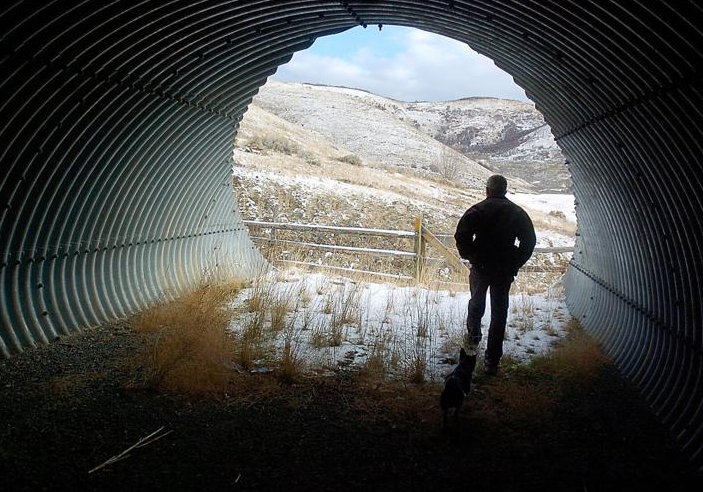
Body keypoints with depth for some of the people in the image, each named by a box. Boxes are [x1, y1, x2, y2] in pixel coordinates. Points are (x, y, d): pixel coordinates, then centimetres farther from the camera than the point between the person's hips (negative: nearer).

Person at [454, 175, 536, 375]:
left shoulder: (477, 210, -5)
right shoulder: (517, 212, 2)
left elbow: (461, 235, -13)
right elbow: (529, 240, 0)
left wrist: (469, 256, 1)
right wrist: (516, 263, 7)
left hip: (480, 267, -1)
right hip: (505, 270, 1)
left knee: (476, 303, 25)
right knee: (499, 313, 5)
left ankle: (473, 334, 44)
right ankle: (492, 361, 5)